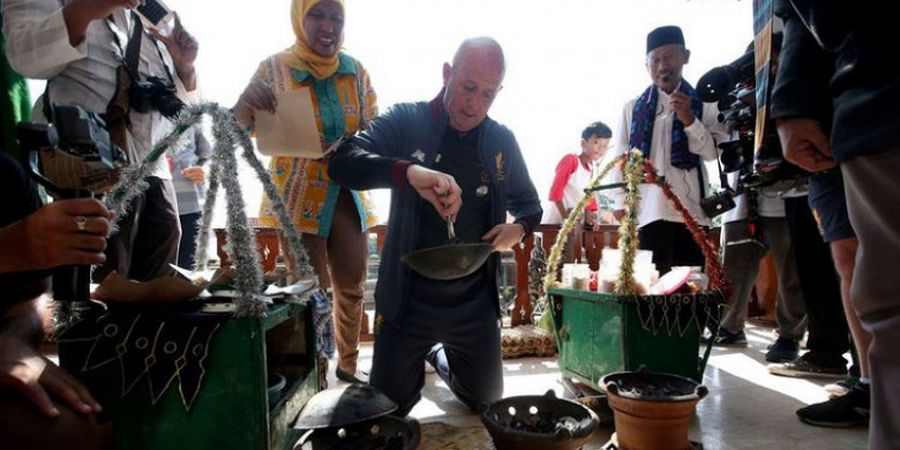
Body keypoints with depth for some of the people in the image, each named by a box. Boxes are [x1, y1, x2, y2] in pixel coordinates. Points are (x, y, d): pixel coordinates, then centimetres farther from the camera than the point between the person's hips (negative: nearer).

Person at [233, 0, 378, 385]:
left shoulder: (356, 71, 3)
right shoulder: (275, 69, -5)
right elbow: (238, 126, -7)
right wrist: (247, 106, -30)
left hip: (346, 194, 4)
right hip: (299, 198, -4)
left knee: (352, 286, 11)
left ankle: (348, 364, 30)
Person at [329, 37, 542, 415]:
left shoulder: (502, 141, 1)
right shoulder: (407, 122, -10)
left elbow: (529, 203, 14)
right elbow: (342, 164, -24)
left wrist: (520, 227, -10)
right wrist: (409, 171, -41)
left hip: (475, 302, 3)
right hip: (408, 299, -2)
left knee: (486, 400, 17)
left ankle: (438, 354, 46)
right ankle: (421, 356, 42)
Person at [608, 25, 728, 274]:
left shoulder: (704, 105, 11)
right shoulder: (633, 108, 12)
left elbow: (713, 152, 1)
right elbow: (621, 158, 10)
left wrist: (689, 120, -13)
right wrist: (621, 203, 3)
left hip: (690, 212, 0)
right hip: (648, 213, 0)